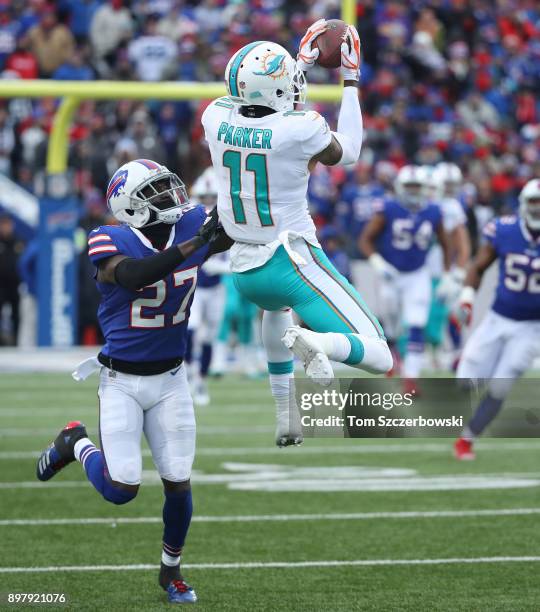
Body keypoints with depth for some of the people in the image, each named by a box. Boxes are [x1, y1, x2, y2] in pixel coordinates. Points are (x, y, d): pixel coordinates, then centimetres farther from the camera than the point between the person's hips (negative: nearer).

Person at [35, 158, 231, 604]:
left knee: (178, 483, 2)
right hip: (121, 381, -4)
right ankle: (76, 444, 22)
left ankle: (171, 570, 28)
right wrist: (195, 245, -45)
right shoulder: (110, 244, -19)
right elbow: (135, 276, -39)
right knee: (122, 490, -10)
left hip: (170, 380, 4)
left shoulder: (191, 227, -5)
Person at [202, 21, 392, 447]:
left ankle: (286, 418, 37)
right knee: (379, 359, -5)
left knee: (276, 307, 43)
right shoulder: (301, 129, -19)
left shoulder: (216, 119, -6)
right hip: (294, 262, -6)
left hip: (244, 268, 6)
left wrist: (303, 62, 23)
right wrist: (351, 82, 10)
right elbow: (346, 153, 3)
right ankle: (312, 342, -35)